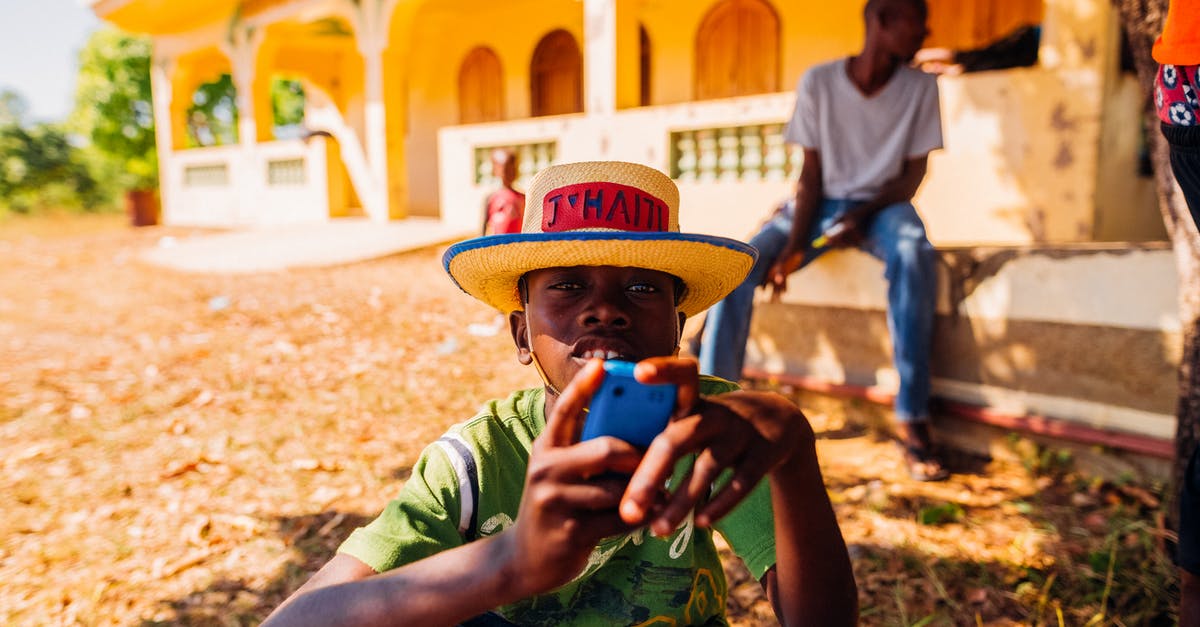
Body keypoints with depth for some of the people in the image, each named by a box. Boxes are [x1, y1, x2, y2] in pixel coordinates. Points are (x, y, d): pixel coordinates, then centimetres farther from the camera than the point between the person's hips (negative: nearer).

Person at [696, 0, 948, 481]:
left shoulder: (920, 87, 0)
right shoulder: (818, 82, -4)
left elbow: (913, 174, 0)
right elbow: (811, 172, -5)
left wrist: (862, 214, -18)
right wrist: (793, 246, -18)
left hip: (883, 204, 0)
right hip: (822, 203, 1)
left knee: (914, 254, -36)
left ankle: (912, 418, -32)